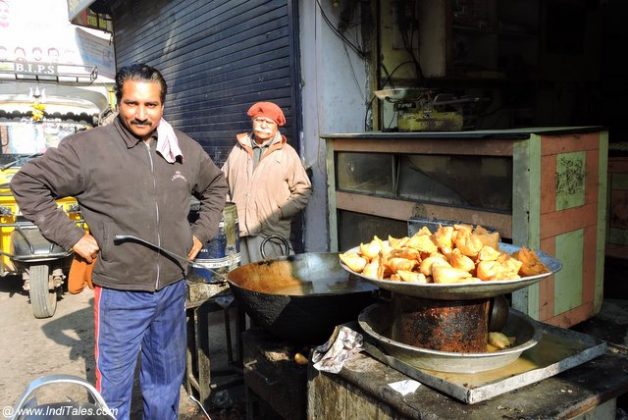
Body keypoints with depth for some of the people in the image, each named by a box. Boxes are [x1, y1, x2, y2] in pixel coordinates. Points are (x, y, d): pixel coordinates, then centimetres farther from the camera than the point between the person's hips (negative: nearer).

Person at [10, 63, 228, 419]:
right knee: (115, 384, 10)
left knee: (167, 378, 20)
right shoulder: (88, 147, -11)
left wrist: (201, 233, 9)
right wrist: (72, 236, -9)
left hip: (173, 288, 4)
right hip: (120, 293, -4)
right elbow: (28, 185, -4)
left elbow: (216, 187, 20)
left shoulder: (186, 149, 3)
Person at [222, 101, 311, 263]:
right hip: (237, 231, 3)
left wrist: (280, 212, -9)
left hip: (271, 233, -3)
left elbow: (303, 191, 0)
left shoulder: (287, 153, 2)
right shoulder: (238, 150, 12)